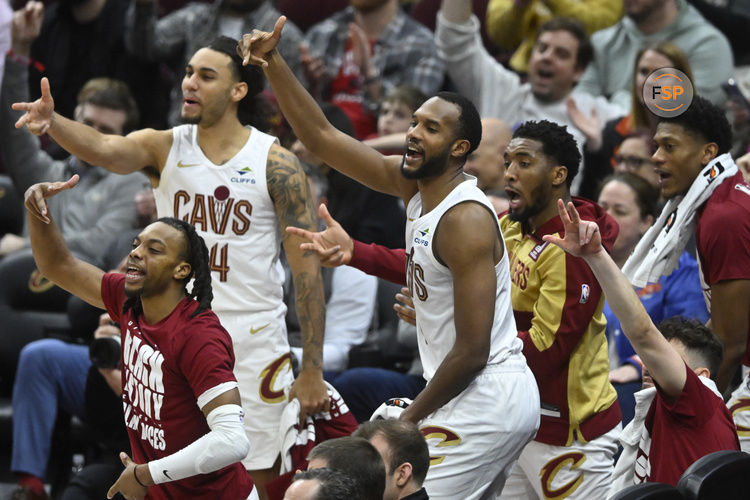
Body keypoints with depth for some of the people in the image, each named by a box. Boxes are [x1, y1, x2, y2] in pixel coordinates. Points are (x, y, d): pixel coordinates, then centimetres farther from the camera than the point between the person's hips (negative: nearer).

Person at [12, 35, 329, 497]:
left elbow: (307, 267, -7)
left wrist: (313, 372, -11)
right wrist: (52, 123, -44)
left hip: (252, 342, -3)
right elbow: (107, 149, -21)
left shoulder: (276, 164, -7)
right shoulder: (165, 148, 1)